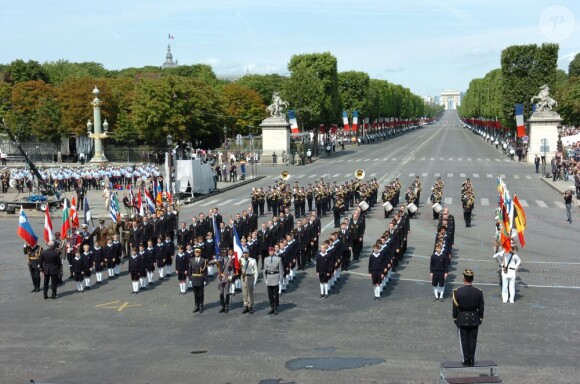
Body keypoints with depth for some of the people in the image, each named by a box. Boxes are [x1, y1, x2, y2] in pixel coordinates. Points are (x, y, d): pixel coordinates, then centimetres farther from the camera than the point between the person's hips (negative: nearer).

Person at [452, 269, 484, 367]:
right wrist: (480, 318, 12)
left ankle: (466, 361, 11)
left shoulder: (457, 292, -13)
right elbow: (481, 307, 0)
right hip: (474, 320, 2)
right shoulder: (478, 292, -7)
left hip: (462, 320, -2)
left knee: (464, 340, 8)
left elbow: (455, 307, -7)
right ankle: (472, 361, 14)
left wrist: (455, 318, 5)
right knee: (473, 340, 10)